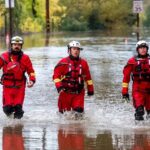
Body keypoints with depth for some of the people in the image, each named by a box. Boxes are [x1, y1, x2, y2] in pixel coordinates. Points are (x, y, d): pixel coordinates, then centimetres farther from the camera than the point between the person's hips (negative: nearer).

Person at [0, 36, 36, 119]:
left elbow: (31, 71, 8)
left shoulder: (25, 58, 3)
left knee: (18, 106, -7)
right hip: (7, 86, 0)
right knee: (7, 107, -7)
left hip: (20, 86, 0)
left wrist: (32, 80, -7)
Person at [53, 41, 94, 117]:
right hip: (66, 92, -2)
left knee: (79, 110, -13)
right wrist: (59, 86, -17)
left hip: (79, 93, 2)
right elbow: (56, 75, -3)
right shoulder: (63, 62, -2)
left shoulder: (83, 63, 9)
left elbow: (88, 77, 18)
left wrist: (90, 89, 19)